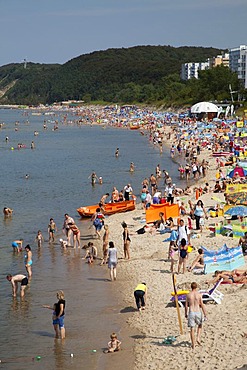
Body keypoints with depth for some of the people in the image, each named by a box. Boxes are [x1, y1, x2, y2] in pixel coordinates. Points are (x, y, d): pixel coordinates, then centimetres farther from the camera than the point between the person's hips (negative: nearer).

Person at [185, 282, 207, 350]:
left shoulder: (188, 295, 0)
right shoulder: (199, 294, -4)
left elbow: (186, 306, 3)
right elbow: (202, 305, -5)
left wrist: (186, 314, 16)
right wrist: (205, 315, 1)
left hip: (191, 313, 0)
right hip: (198, 312, 0)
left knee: (192, 329, 5)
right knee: (200, 325, 26)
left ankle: (193, 345, 6)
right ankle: (198, 338, 8)